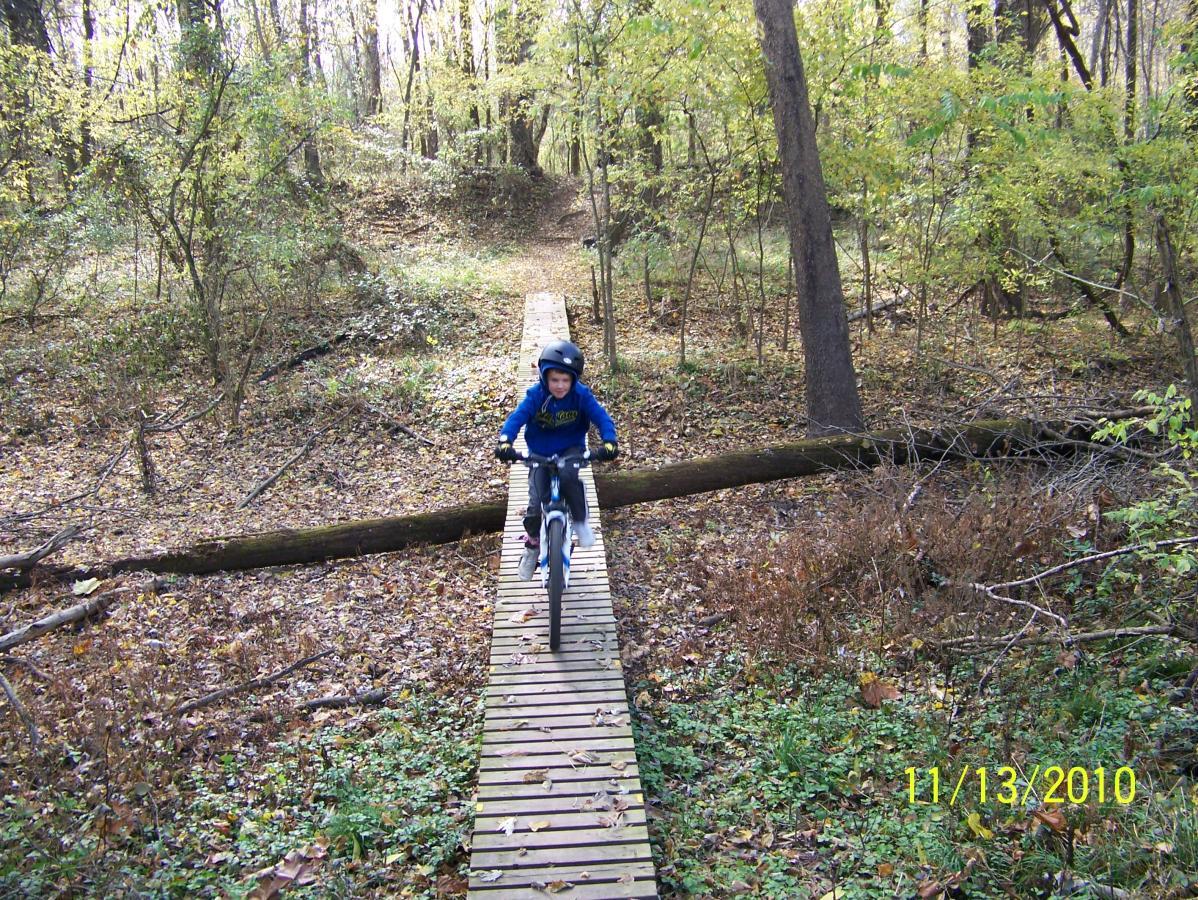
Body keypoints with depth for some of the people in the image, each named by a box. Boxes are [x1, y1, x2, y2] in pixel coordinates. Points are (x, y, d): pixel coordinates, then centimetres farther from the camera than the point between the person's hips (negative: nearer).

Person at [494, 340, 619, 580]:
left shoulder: (581, 395, -16)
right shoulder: (535, 395, -17)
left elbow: (602, 417, -19)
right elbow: (516, 418, -25)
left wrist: (609, 442, -39)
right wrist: (505, 441, -44)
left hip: (571, 449, 0)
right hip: (540, 454, 0)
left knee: (568, 476, -35)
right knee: (536, 505, -12)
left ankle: (580, 521, -8)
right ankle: (533, 543, 19)